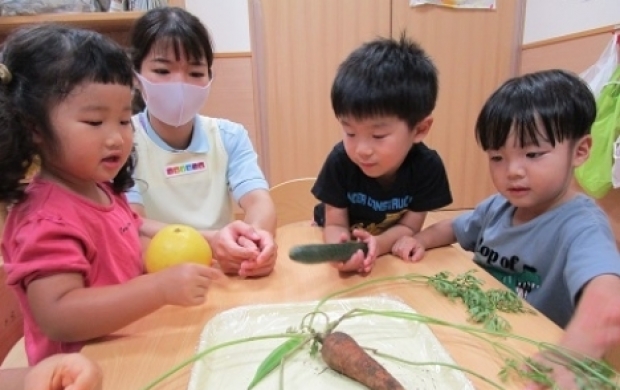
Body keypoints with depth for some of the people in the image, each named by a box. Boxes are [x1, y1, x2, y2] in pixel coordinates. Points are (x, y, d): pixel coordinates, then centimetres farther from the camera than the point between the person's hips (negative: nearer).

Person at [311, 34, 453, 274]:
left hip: (391, 249, 1)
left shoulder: (427, 166, -24)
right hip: (345, 243, 0)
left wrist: (378, 243, -39)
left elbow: (409, 226, -16)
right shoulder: (339, 160, -26)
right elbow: (335, 225, -19)